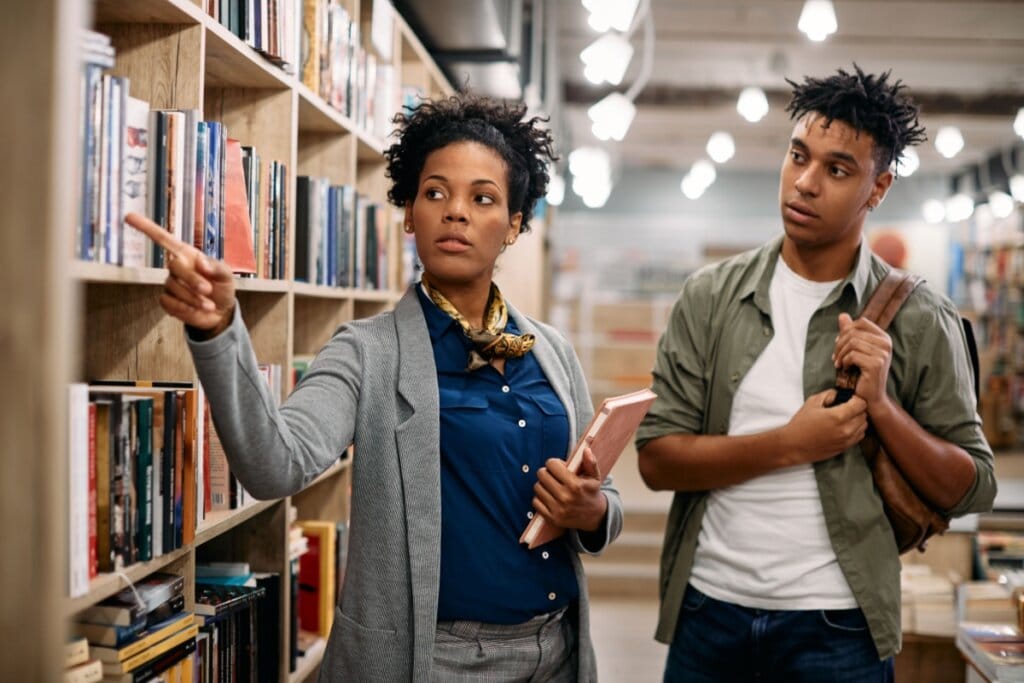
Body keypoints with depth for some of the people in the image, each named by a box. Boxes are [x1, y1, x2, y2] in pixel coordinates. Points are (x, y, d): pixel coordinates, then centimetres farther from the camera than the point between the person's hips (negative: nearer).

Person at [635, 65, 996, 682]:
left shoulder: (919, 320, -4)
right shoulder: (710, 296, -1)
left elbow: (971, 490, -2)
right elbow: (657, 458, -5)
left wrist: (882, 406, -17)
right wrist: (789, 444, -17)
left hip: (837, 625, -1)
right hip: (708, 607, 2)